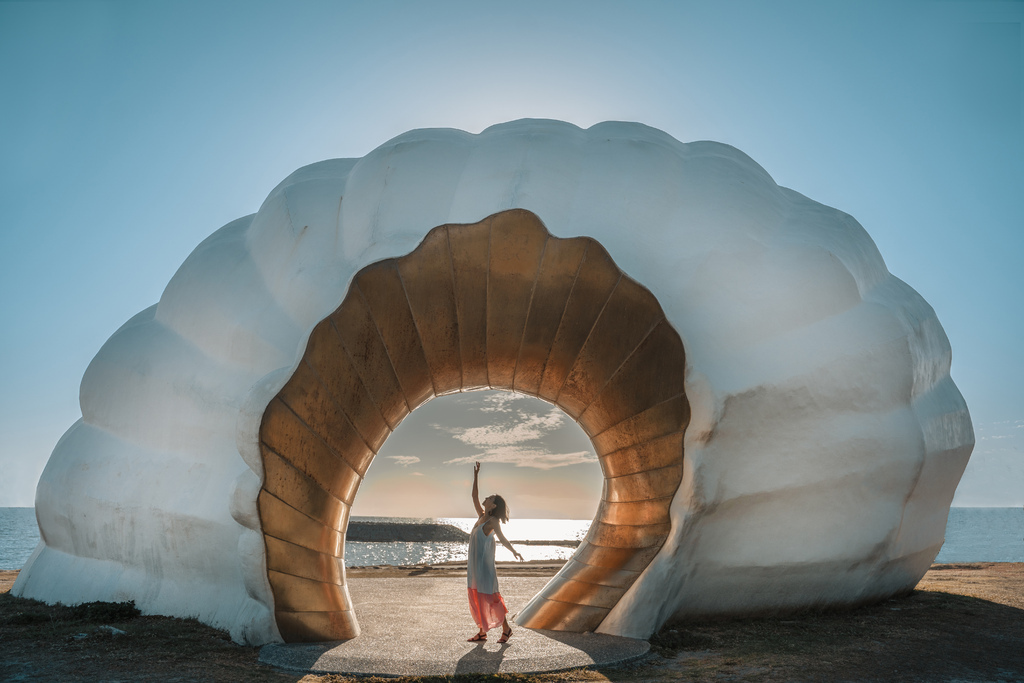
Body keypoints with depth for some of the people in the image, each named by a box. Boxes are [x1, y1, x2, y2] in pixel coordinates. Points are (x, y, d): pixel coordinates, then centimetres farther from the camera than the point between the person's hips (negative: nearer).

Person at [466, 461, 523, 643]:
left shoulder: (493, 521, -13)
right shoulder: (481, 516, 7)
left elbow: (503, 540, -8)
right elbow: (474, 496, 10)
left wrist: (515, 552, -8)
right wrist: (476, 476, 8)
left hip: (485, 564, -7)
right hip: (474, 564, 7)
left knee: (490, 597, -1)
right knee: (476, 597, 9)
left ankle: (506, 628, 12)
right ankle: (482, 632, 17)